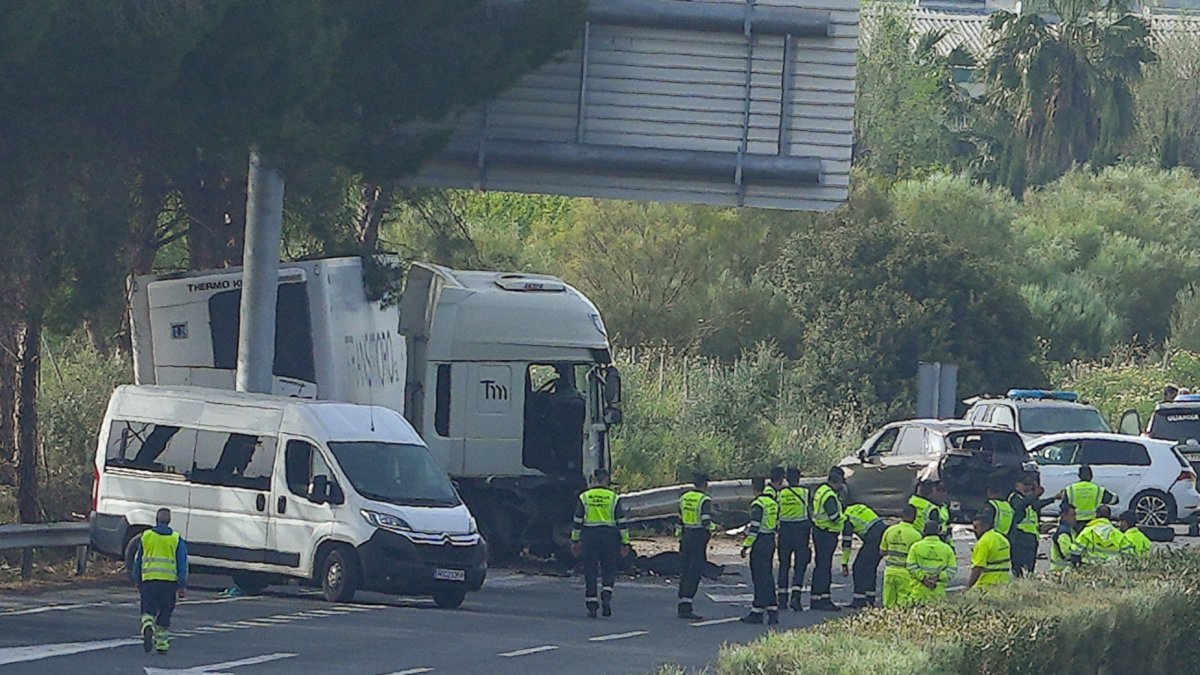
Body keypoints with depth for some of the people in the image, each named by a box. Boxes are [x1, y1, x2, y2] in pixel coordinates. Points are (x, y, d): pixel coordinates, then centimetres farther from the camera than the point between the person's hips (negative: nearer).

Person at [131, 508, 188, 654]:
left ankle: (148, 627, -27)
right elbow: (182, 564, 2)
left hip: (149, 579, 0)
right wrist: (182, 586, 5)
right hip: (169, 581, 0)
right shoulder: (176, 539, 3)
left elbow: (138, 561, 11)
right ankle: (162, 644, 13)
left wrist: (138, 582, 20)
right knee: (164, 614, 10)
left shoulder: (146, 536, 5)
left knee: (148, 610, 4)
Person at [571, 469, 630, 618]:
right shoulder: (614, 498, 0)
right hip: (609, 537, 0)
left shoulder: (584, 497, 1)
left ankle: (591, 606, 4)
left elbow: (577, 521, 3)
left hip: (589, 537, 0)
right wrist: (625, 543, 5)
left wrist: (575, 541, 11)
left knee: (590, 572, 5)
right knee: (608, 570, 10)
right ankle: (606, 596, -13)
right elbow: (622, 522, 0)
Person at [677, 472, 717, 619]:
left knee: (685, 572, 13)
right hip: (699, 537, -7)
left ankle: (682, 605, 14)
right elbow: (706, 522, -19)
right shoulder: (705, 500, -13)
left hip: (686, 536, 7)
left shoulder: (684, 498, 9)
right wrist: (714, 527, 1)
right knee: (694, 573, -5)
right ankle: (686, 608, -9)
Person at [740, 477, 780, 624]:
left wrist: (746, 545, -13)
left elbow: (755, 527, -18)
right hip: (771, 540, 8)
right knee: (768, 576, 13)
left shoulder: (757, 504, -15)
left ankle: (757, 612, -3)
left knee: (759, 578, -5)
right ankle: (772, 610, 11)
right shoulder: (773, 502, 11)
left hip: (760, 542, -8)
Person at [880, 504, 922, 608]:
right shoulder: (915, 535, -11)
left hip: (890, 571, 4)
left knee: (889, 603, 10)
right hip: (905, 573, -4)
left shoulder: (889, 531, 2)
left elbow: (882, 551, 12)